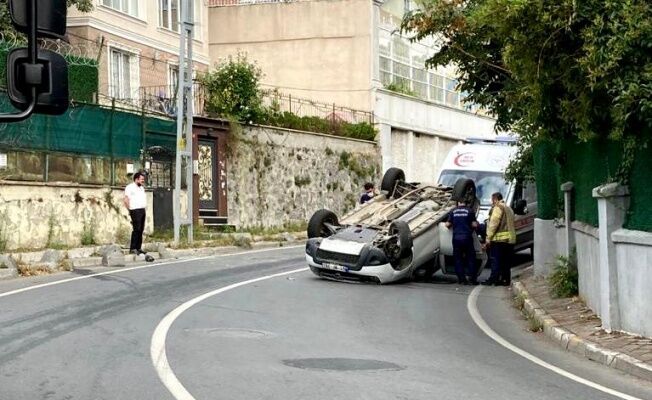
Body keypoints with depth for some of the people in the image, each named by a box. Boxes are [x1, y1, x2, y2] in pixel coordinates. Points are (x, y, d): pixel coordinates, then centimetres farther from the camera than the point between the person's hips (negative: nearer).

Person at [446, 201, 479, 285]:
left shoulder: (453, 211, 4)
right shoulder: (470, 210, -2)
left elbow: (448, 224, 4)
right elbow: (474, 224, -5)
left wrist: (451, 226, 26)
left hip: (456, 238, 1)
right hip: (467, 237, -1)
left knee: (458, 259, 8)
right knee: (470, 258, 8)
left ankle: (462, 279, 6)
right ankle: (472, 278, 5)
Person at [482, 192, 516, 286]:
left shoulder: (498, 207, -6)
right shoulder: (508, 208, 24)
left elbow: (493, 223, -15)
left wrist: (488, 238, -14)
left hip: (499, 239, -9)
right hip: (510, 239, 9)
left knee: (495, 260, -7)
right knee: (506, 261, 10)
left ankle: (493, 279, -9)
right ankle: (506, 279, 10)